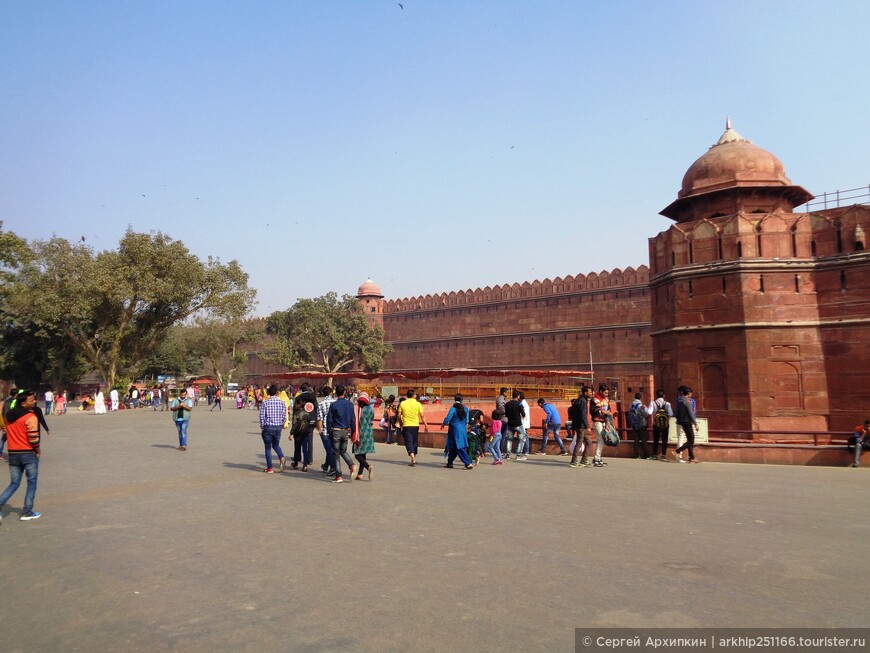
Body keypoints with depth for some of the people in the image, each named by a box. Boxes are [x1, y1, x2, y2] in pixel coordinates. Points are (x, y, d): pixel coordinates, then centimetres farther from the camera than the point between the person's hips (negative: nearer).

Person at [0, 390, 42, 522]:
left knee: (14, 484, 14)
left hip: (13, 454, 6)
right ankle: (27, 512, 11)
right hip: (29, 453, -6)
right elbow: (33, 437, -17)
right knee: (32, 483, 8)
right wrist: (37, 451, -2)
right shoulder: (30, 417, -14)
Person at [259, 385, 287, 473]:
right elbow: (284, 417, -1)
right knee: (276, 445, 22)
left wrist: (262, 428, 5)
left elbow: (262, 417, -7)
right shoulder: (282, 403, -2)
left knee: (268, 448, 9)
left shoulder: (265, 403, -8)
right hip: (278, 427, 3)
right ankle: (282, 457, -5)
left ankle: (269, 468, 10)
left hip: (268, 427, -3)